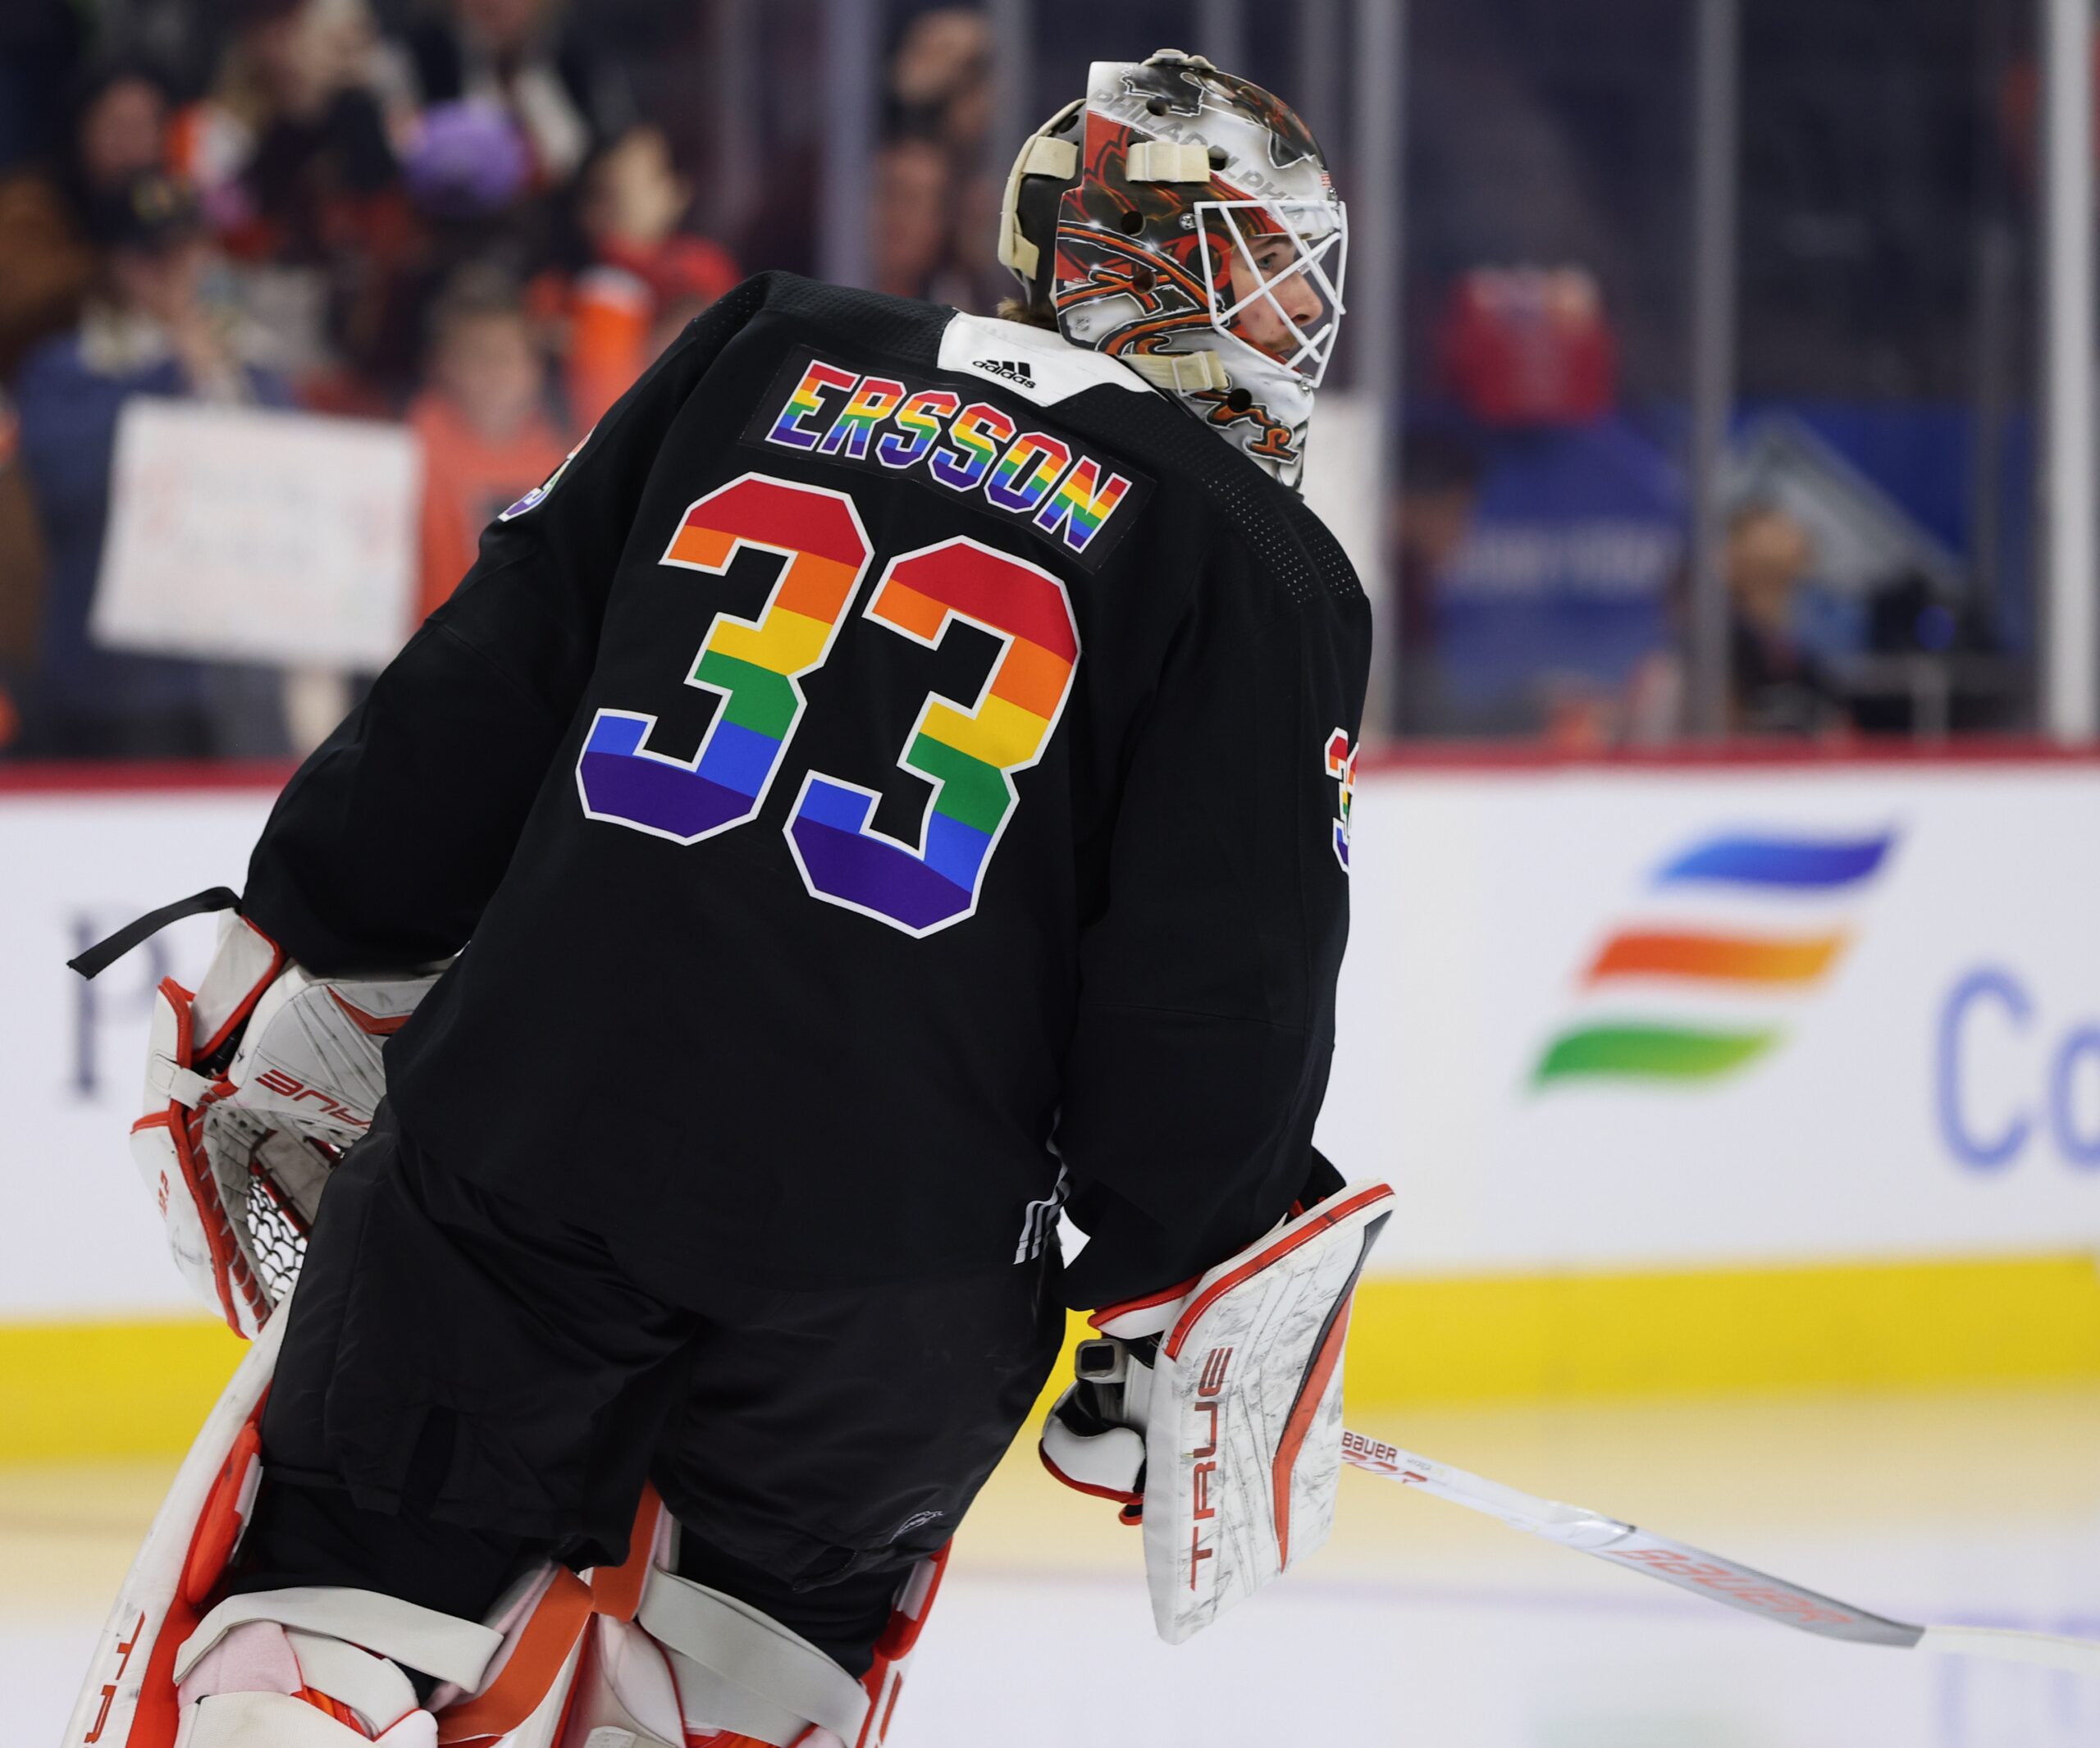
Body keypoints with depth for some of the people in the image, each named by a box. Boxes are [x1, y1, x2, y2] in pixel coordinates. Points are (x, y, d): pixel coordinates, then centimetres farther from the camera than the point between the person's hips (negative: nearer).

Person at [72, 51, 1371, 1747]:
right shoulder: (1259, 571, 5)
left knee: (342, 1609, 6)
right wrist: (1191, 1319, 6)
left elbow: (476, 688, 12)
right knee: (777, 1606, 24)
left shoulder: (774, 358, 14)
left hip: (523, 1117, 1)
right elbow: (1223, 985, -2)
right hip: (899, 1251, -1)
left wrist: (309, 978, 18)